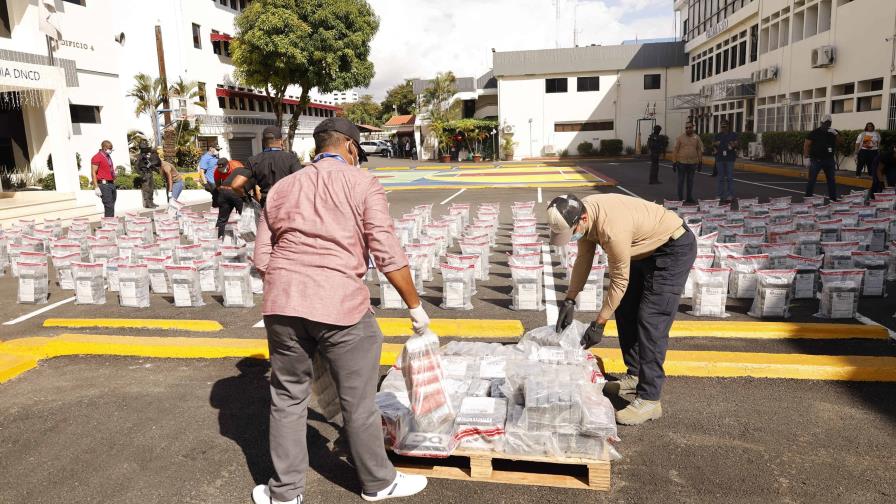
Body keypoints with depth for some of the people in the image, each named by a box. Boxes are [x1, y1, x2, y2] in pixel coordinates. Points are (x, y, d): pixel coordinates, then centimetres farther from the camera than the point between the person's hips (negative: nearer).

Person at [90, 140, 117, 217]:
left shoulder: (108, 157, 20)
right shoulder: (97, 157, -6)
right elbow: (93, 173, -11)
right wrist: (96, 187, -18)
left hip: (111, 184, 8)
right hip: (103, 185, -8)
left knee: (111, 206, 9)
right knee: (109, 206, -14)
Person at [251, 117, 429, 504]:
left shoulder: (282, 188, 16)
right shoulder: (363, 183, 2)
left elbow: (261, 259, 13)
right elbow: (389, 256, -6)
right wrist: (416, 306, 3)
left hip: (282, 306, 5)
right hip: (340, 307, -4)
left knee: (287, 399, 18)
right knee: (358, 403, 12)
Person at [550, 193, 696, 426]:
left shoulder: (612, 227, -37)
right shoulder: (582, 214, -11)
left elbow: (619, 281, -27)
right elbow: (584, 259, 2)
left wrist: (598, 324, -20)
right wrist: (569, 300, -1)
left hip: (674, 248, -9)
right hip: (646, 249, 9)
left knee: (650, 320, -15)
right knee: (625, 311, 12)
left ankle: (649, 400, -11)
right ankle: (635, 375, 25)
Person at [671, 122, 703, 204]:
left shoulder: (696, 138, 4)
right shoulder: (680, 138, -2)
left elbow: (700, 150, 7)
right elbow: (675, 150, -2)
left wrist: (700, 162, 4)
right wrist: (674, 162, -7)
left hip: (693, 163, 2)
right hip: (682, 163, -2)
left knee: (690, 181, 11)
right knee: (681, 181, 3)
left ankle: (689, 198, 20)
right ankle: (680, 199, 9)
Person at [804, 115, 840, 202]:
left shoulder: (833, 132, 7)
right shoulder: (814, 132, -4)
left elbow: (839, 142, -4)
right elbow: (806, 145, -5)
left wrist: (835, 134, -20)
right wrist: (807, 157, -12)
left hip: (829, 160, 4)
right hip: (816, 159, -4)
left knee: (832, 180, 9)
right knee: (812, 179, -4)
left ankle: (833, 198, 17)